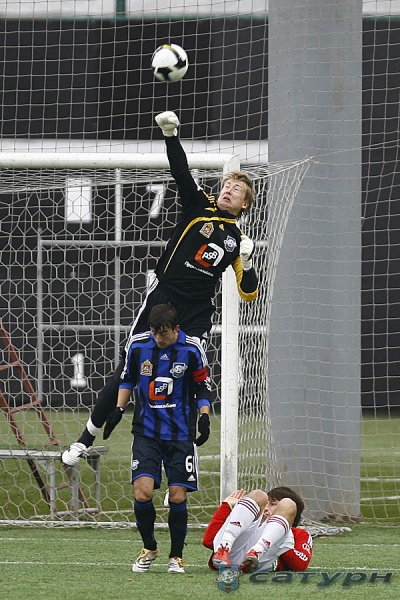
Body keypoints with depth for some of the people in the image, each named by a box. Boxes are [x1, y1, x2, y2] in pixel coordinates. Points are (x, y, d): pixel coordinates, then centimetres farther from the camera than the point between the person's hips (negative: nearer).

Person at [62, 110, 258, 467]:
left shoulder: (238, 239, 11)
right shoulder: (199, 207, 6)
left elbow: (248, 293, 11)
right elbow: (181, 172, -9)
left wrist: (247, 263, -7)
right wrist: (171, 135, -23)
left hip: (198, 313, 2)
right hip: (163, 299, -2)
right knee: (129, 369, -2)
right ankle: (86, 440, 8)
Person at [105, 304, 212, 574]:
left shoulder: (192, 349, -6)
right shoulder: (138, 344, -2)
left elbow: (203, 387, 4)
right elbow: (128, 379, 14)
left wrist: (204, 416, -10)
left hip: (180, 434, -1)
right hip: (146, 432, 1)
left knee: (178, 496, -4)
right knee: (143, 492, -13)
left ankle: (176, 556, 13)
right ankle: (149, 548, 11)